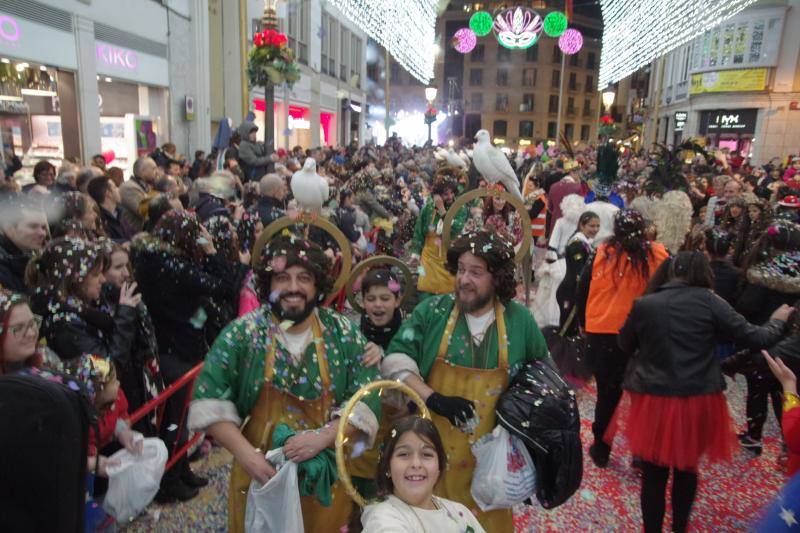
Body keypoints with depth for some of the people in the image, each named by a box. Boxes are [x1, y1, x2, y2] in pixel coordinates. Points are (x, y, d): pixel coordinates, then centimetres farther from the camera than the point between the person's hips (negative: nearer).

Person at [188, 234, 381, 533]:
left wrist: (324, 436, -23)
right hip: (261, 472, 0)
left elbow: (366, 400, -9)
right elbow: (209, 401, -9)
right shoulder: (242, 333, -9)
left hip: (327, 473, 1)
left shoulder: (344, 334, -7)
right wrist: (244, 452, -19)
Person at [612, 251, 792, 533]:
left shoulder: (643, 304, -6)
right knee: (687, 468, 24)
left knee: (654, 473, 12)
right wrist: (778, 320, 18)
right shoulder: (710, 302, -8)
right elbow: (755, 338, -2)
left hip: (653, 400, -1)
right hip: (697, 401, 1)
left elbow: (625, 346, 7)